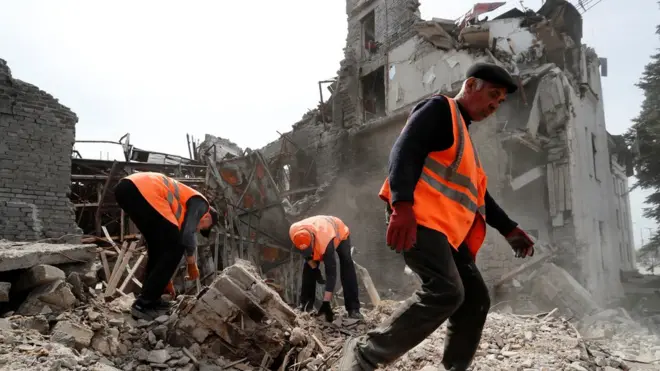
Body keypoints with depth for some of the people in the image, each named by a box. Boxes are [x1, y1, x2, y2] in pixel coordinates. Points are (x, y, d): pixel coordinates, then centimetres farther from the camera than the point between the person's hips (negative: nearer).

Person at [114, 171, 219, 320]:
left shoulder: (179, 207, 35)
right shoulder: (200, 203, 13)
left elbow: (165, 243, 38)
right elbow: (187, 235, -2)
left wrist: (165, 277, 44)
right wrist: (192, 264, 14)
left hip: (125, 187, 10)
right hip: (142, 190, -10)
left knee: (158, 244, 23)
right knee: (175, 246, 2)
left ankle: (148, 298, 26)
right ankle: (144, 304, 4)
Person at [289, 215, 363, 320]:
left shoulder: (325, 242, -49)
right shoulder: (294, 232, -35)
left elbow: (331, 273, -46)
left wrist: (326, 303, -47)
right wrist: (314, 268, -10)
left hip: (340, 233, -5)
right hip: (318, 230, 5)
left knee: (347, 269, -22)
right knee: (308, 268, -6)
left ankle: (353, 309, -20)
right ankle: (306, 303, 9)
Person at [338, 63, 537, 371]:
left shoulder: (464, 136, 31)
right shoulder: (439, 109, 2)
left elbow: (476, 194, 35)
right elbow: (403, 151, -14)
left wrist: (509, 230, 29)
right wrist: (402, 205, -29)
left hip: (447, 228, 10)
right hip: (418, 218, -10)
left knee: (475, 299, 6)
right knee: (445, 291, -25)